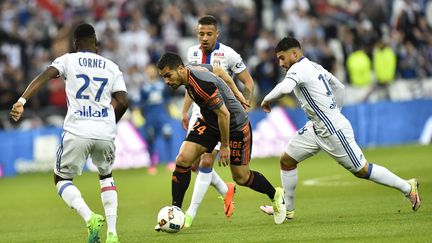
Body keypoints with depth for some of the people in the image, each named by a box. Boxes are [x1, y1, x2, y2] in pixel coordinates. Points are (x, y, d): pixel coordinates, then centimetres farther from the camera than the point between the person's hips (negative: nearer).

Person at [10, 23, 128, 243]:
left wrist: (22, 101, -18)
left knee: (62, 179, 16)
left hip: (77, 132, -3)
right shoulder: (112, 67, 14)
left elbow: (44, 76, -9)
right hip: (105, 133, 3)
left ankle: (90, 218, -11)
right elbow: (122, 102, 6)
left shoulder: (68, 60, 8)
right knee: (106, 176, 28)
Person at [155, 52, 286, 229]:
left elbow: (224, 114, -29)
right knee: (182, 160, -10)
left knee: (241, 178, 3)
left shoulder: (201, 85, -35)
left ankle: (276, 196, 31)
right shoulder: (190, 71, -8)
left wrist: (224, 146, -20)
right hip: (209, 122, 8)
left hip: (236, 125, -8)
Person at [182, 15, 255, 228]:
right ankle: (225, 191, 27)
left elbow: (248, 83, -3)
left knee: (206, 161, -13)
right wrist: (185, 111, 16)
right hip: (199, 113, 6)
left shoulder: (228, 55, -12)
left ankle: (191, 213, -9)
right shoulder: (193, 53, 4)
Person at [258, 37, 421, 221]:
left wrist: (267, 99, -19)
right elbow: (339, 88, 21)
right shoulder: (314, 67, 11)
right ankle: (287, 209, 15)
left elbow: (284, 88, -37)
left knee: (361, 170, 0)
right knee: (286, 160, 8)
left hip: (333, 130, -10)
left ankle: (407, 187, 13)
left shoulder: (298, 69, -17)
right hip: (316, 128, 10)